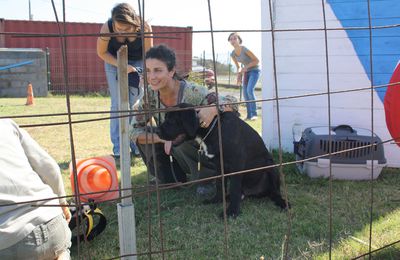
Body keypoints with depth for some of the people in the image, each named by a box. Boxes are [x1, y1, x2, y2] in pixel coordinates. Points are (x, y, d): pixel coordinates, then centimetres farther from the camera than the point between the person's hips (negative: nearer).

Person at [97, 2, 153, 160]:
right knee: (118, 105, -5)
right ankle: (118, 148, 1)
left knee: (137, 104, -2)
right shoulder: (107, 28, -31)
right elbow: (101, 52, -14)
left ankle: (136, 144, 9)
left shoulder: (144, 27, -31)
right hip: (114, 62, 0)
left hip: (138, 63, 1)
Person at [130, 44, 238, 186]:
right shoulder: (149, 95, -13)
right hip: (172, 147, 5)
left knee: (182, 144, -34)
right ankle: (170, 180, 4)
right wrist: (164, 138, -27)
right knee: (144, 136, -16)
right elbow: (134, 130, -11)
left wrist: (213, 109, -47)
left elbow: (231, 102, -25)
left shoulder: (193, 93, -27)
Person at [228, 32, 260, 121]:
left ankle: (254, 113, -13)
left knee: (250, 90, -22)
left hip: (254, 70, -7)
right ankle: (249, 115, 8)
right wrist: (239, 76, -5)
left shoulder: (245, 49, -23)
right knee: (245, 93, 0)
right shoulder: (233, 54, -3)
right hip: (246, 72, 7)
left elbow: (257, 60, -17)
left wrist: (246, 67, -23)